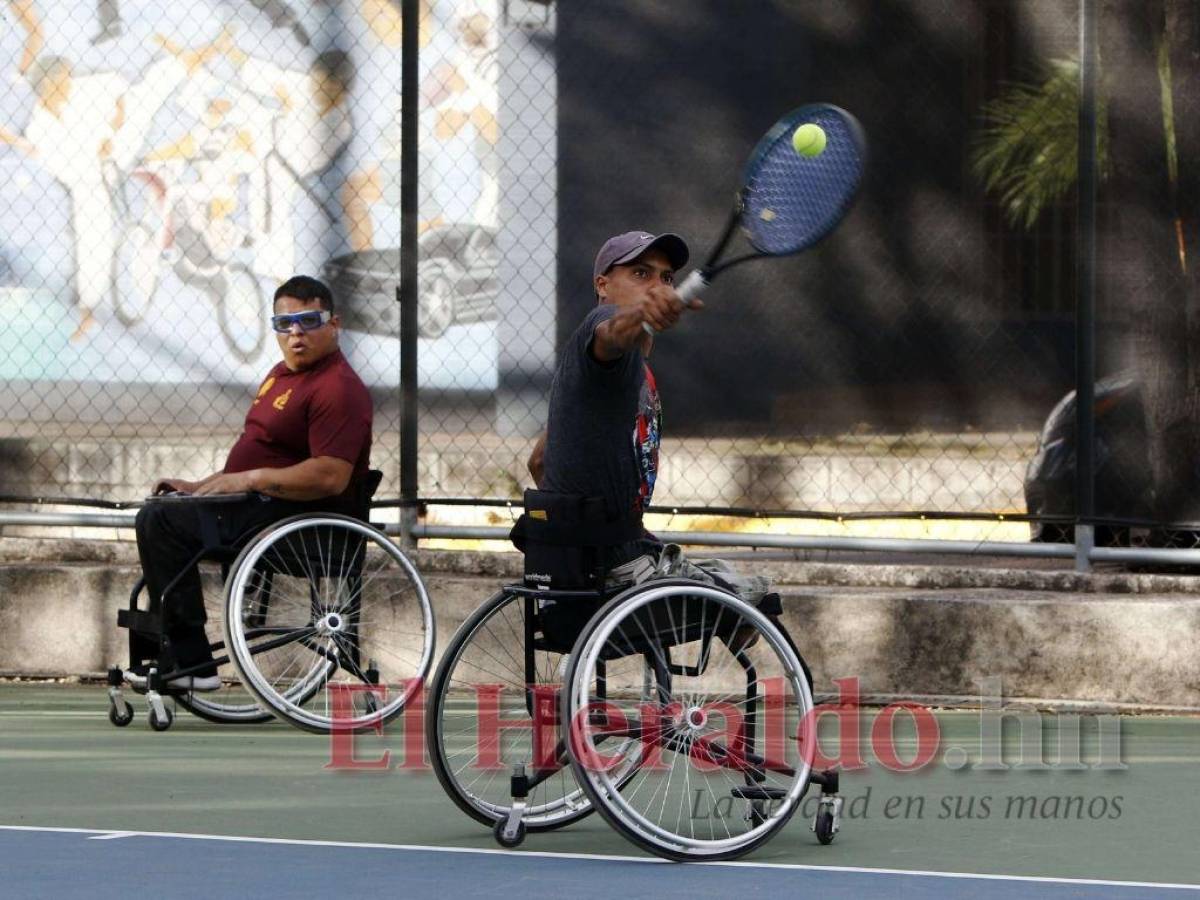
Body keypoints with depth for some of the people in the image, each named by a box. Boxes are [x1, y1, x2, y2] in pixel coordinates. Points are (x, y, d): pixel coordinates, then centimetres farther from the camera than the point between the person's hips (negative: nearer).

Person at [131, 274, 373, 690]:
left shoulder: (338, 388, -16)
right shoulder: (284, 373, 18)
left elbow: (331, 477, -26)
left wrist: (248, 479, -21)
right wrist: (199, 486, 14)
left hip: (298, 515, -11)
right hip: (262, 503, 11)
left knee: (163, 521, -21)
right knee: (156, 518, 18)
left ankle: (190, 664, -22)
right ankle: (157, 655, 15)